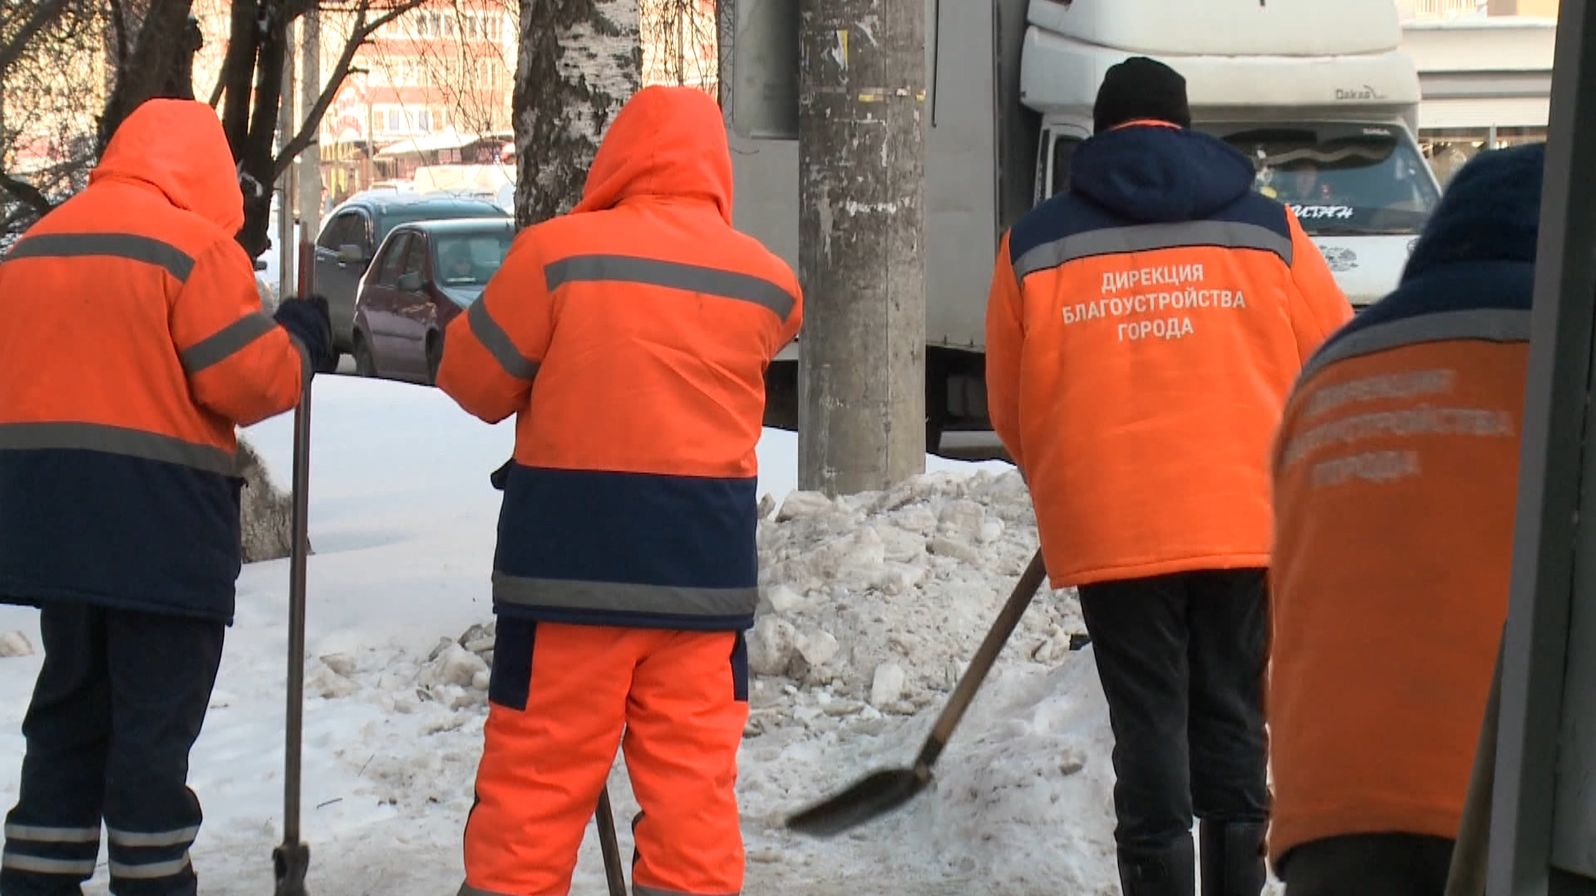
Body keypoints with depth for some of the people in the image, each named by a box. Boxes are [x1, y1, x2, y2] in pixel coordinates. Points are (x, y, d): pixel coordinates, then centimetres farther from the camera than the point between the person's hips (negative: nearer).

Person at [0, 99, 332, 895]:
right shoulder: (194, 246, -10)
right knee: (156, 721, 1)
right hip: (160, 522, -7)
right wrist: (299, 340, 5)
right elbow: (249, 382, -13)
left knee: (69, 711, 16)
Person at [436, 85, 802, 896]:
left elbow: (474, 379, 2)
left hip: (571, 553, -2)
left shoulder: (558, 252, -7)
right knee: (693, 780, 8)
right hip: (704, 558, 2)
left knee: (537, 772, 5)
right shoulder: (768, 281, 2)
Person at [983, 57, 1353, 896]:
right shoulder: (1267, 228, 5)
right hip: (1248, 519, 1)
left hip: (1112, 529, -1)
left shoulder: (1037, 243, 4)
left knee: (1148, 729, 4)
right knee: (1232, 722, 12)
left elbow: (1010, 410, 11)